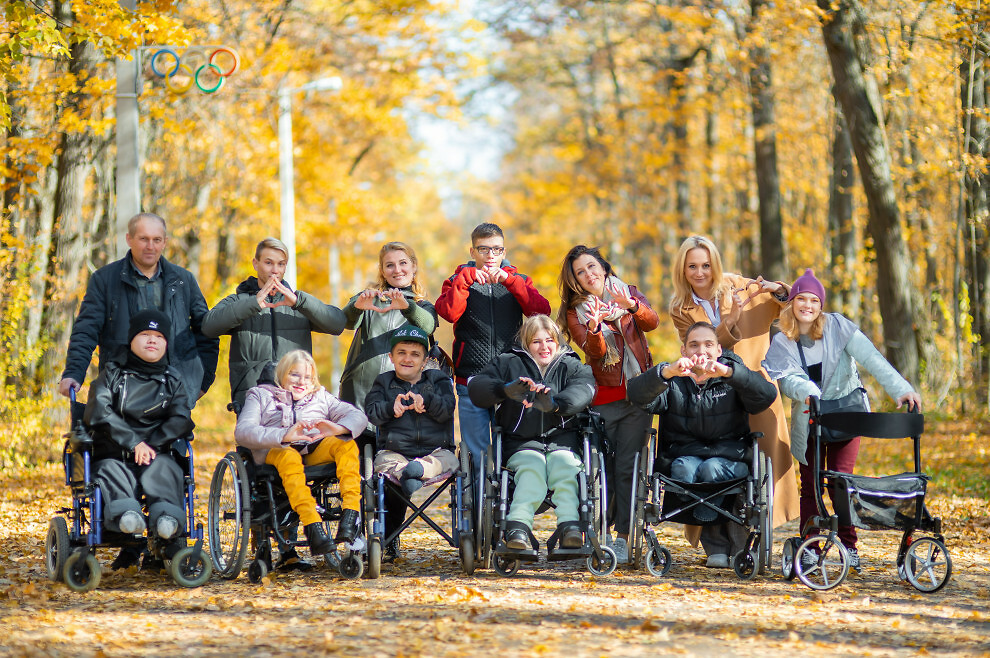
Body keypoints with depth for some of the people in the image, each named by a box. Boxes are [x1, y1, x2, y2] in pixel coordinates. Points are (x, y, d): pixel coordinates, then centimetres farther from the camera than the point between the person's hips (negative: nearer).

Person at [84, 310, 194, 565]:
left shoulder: (171, 379, 17)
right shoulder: (112, 373, 11)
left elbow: (181, 420, 2)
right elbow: (98, 412, -5)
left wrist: (150, 444, -13)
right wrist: (134, 442, -14)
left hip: (156, 454, 1)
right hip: (113, 455, -1)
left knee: (163, 469, -34)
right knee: (112, 473, -35)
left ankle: (169, 522, -54)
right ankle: (126, 516, -62)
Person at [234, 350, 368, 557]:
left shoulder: (321, 397, 28)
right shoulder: (260, 396, 19)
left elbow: (358, 416, 12)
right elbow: (242, 432, -2)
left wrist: (338, 428, -14)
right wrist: (284, 435, -20)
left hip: (316, 449, 3)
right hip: (275, 449, -3)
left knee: (347, 445, -28)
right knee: (289, 457, -39)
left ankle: (350, 514, -44)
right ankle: (313, 527, -52)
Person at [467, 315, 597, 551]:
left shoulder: (572, 366, 14)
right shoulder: (507, 364, 14)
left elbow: (582, 390, -9)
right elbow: (476, 388, -1)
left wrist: (554, 403, -32)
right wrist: (506, 390, -24)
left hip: (563, 440, 1)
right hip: (521, 444, -1)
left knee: (564, 462, -32)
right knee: (532, 465, -33)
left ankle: (570, 525, -44)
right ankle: (518, 525, -49)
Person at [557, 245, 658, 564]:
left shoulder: (628, 292, 8)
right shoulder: (576, 311, 2)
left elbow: (651, 322, -11)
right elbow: (595, 352, -13)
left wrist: (632, 306, -31)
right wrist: (594, 329, -34)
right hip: (602, 398, -1)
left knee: (628, 466, -3)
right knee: (602, 467, -6)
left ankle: (623, 537, 1)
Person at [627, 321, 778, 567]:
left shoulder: (733, 380, 6)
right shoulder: (674, 381, 8)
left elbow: (767, 395, -16)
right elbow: (638, 394, -13)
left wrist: (727, 372, -32)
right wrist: (667, 372, -33)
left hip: (728, 457, -1)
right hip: (685, 452, 1)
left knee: (712, 468, -32)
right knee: (684, 467, -31)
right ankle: (718, 545, -24)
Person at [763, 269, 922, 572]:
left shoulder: (837, 327, -10)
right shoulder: (782, 343, -4)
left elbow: (871, 358, -19)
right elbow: (789, 378, -21)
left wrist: (901, 389, -30)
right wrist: (808, 394, -43)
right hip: (808, 419, 2)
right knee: (810, 484, 3)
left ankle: (849, 546, -1)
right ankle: (810, 548, 10)